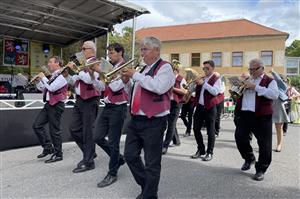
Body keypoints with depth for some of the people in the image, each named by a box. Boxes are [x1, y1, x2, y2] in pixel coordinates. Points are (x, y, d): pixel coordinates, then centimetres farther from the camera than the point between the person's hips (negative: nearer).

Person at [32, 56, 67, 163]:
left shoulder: (61, 76, -12)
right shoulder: (52, 76, 15)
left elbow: (51, 88, -24)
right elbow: (44, 89, 22)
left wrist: (43, 77, -12)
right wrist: (38, 81, 7)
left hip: (56, 105, -9)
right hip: (48, 104, 9)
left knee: (54, 130, -3)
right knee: (36, 125, 9)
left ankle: (58, 154, 10)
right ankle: (48, 147, 19)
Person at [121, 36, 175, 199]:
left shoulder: (165, 67, -6)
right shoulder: (144, 69, 17)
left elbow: (159, 87, -26)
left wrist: (135, 75, -17)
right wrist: (126, 80, 6)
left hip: (153, 122, -8)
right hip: (135, 120, 8)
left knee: (152, 163, 3)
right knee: (130, 155, 12)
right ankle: (146, 185, 32)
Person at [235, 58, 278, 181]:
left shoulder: (269, 81, 1)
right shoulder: (247, 80, 18)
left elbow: (274, 95, -17)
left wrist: (255, 87, -18)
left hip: (261, 117, -5)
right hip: (244, 115, 5)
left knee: (264, 144, 0)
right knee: (240, 138, 8)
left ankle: (261, 170, 15)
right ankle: (249, 159, 33)